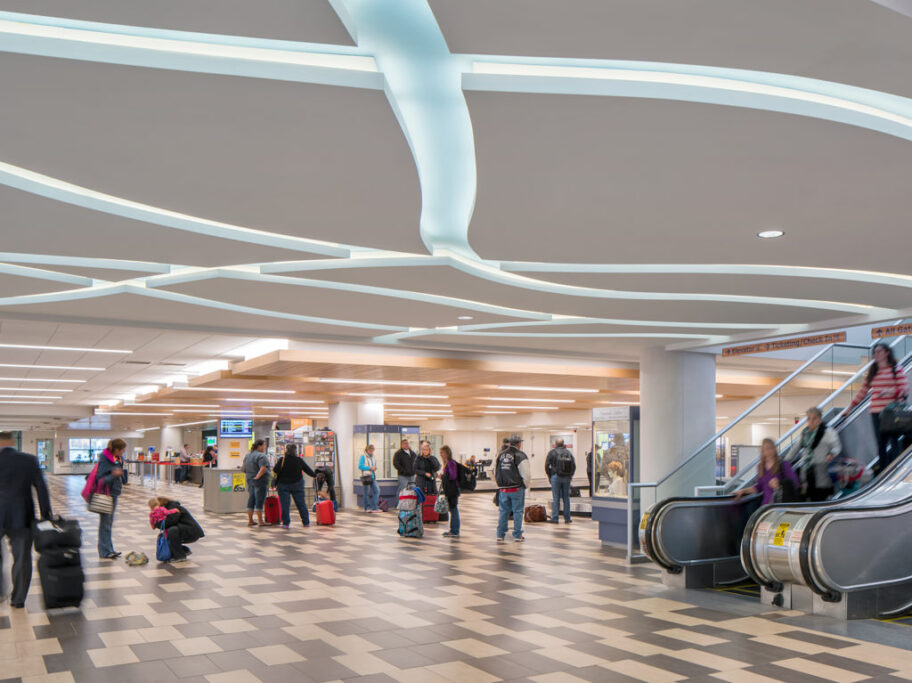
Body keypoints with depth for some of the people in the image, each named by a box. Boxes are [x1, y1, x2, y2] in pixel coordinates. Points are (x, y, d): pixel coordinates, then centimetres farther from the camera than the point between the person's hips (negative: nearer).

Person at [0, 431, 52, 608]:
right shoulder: (30, 460, -1)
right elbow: (41, 489, -1)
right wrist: (46, 516, 4)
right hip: (22, 518, 1)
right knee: (22, 559, 9)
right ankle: (18, 599, 13)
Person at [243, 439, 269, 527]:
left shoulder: (247, 456, 13)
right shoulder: (261, 456, -14)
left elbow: (245, 470, 19)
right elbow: (263, 468, -27)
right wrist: (257, 476, -16)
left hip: (250, 480, 8)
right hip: (260, 481, -8)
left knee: (251, 500, 12)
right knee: (259, 501, -3)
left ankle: (250, 520, 15)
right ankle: (260, 521, 0)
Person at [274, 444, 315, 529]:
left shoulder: (282, 460, -12)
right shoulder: (300, 460, -4)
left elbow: (275, 470, -17)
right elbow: (308, 470, 5)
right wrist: (315, 475, 23)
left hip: (283, 485, -2)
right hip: (297, 484, 2)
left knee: (285, 505, 2)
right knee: (301, 504, 10)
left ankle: (286, 523, -2)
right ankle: (306, 522, 15)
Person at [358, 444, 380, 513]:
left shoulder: (372, 457, 16)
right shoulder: (363, 456, -5)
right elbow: (360, 466, -13)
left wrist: (374, 468, 0)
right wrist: (370, 468, -17)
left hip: (373, 476, 7)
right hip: (366, 476, -7)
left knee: (377, 490, -1)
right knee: (367, 493, 0)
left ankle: (374, 507, 3)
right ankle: (367, 508, 9)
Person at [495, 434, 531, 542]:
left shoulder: (500, 455, 7)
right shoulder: (520, 456, -11)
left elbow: (495, 472, 16)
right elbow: (526, 474, -13)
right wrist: (526, 485, 4)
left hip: (503, 489, 5)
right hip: (517, 489, -5)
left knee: (503, 511, 12)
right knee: (518, 511, 4)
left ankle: (500, 534, 16)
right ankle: (517, 535, 7)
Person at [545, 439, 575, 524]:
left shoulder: (552, 452, 0)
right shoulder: (568, 452, 8)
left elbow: (547, 466, -2)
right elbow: (574, 466, 8)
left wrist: (549, 476, 9)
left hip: (556, 477, -2)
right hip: (567, 478, 2)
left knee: (556, 498, 0)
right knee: (566, 498, 8)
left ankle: (554, 518, 0)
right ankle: (567, 518, 10)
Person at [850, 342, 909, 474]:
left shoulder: (896, 370, 2)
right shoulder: (872, 373, 17)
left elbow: (905, 390, -4)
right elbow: (862, 392, 22)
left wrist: (890, 391, -22)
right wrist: (850, 407, 21)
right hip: (876, 413, 4)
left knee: (893, 441, -6)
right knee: (881, 443, 3)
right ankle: (882, 469, 5)